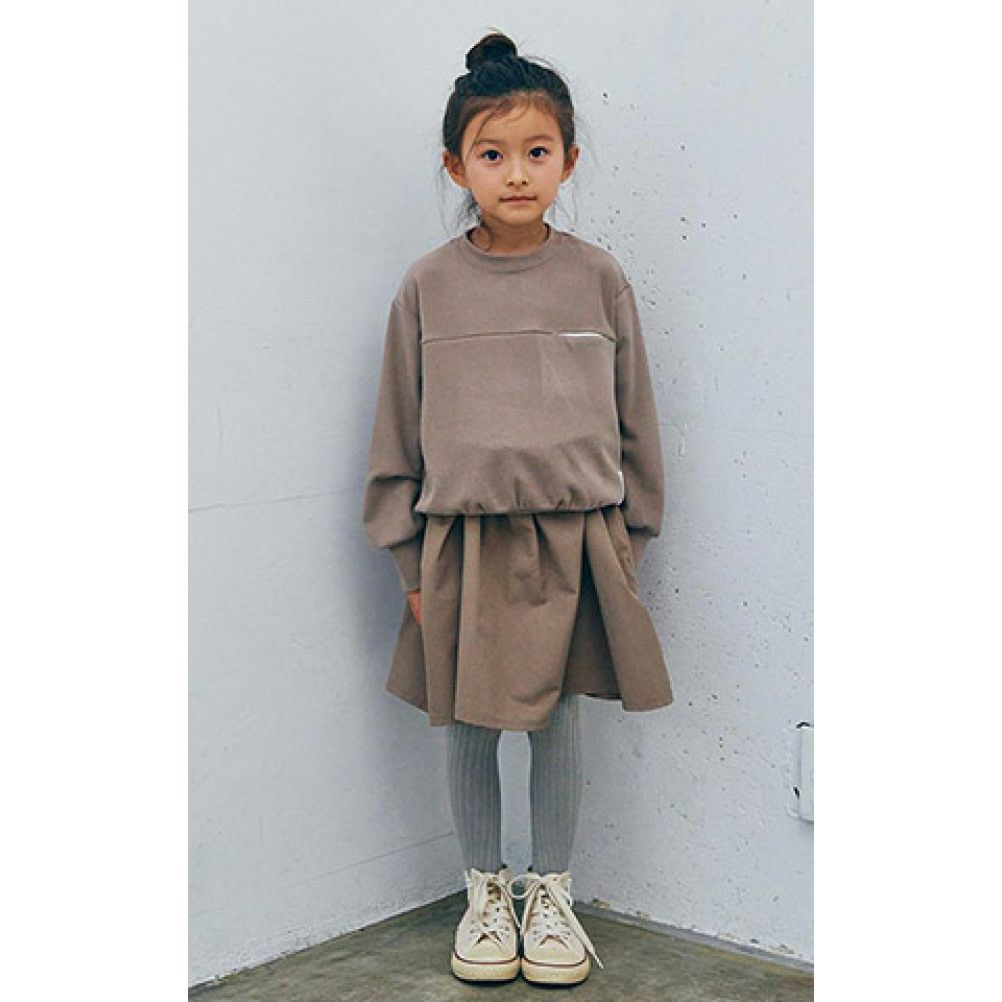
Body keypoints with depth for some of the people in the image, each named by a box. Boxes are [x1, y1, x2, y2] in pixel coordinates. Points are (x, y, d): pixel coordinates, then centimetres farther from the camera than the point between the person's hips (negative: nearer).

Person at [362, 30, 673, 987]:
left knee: (559, 719, 9)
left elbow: (633, 418, 6)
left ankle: (551, 892, 27)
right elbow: (398, 432, 4)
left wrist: (626, 541, 7)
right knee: (469, 722, 9)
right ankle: (485, 892, 29)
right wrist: (410, 557, 2)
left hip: (574, 537, 0)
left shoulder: (596, 277, 0)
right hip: (463, 540, 0)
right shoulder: (428, 286, -1)